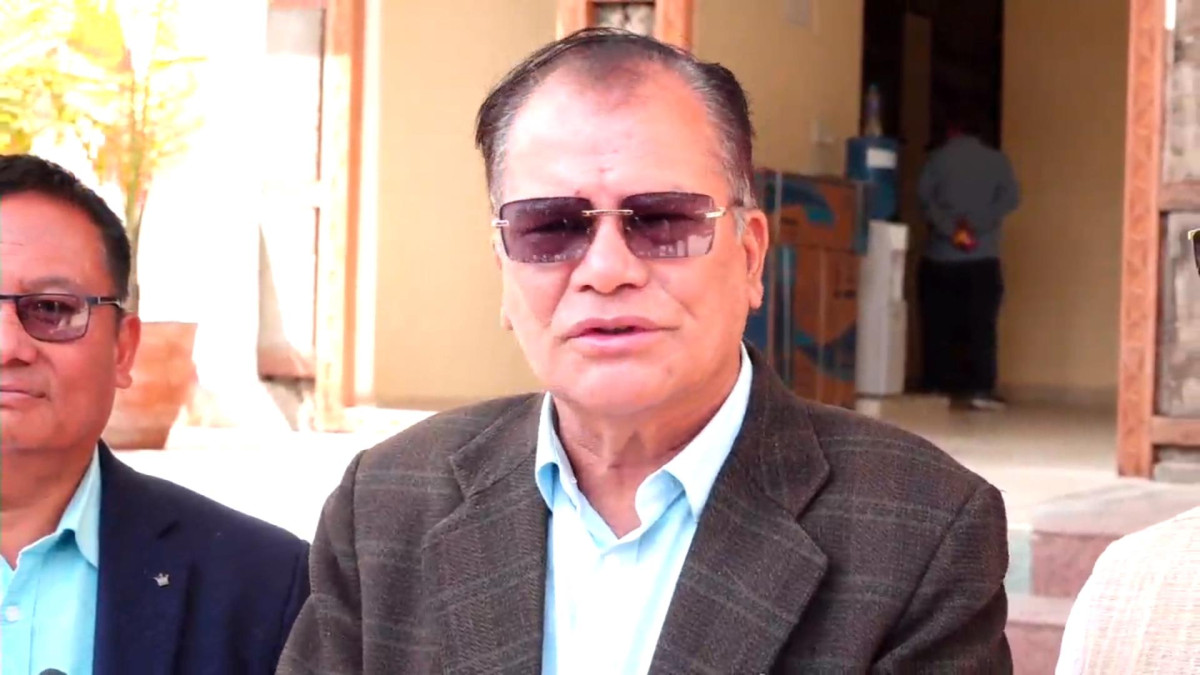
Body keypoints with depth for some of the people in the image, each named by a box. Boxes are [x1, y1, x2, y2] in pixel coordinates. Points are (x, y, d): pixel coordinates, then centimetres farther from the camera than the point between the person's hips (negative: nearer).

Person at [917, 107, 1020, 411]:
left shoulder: (939, 158, 4)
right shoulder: (996, 160, 7)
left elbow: (924, 195, -11)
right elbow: (1010, 198, -7)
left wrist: (951, 229, -15)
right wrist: (976, 227, -12)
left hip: (940, 257, 0)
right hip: (983, 258, 0)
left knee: (939, 327, 4)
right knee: (980, 325, -1)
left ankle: (940, 390, 2)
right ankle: (980, 390, -9)